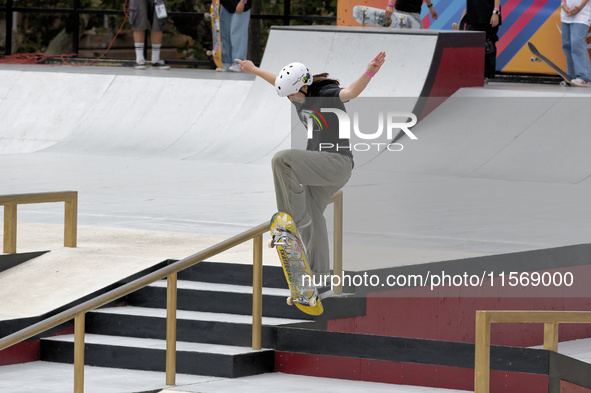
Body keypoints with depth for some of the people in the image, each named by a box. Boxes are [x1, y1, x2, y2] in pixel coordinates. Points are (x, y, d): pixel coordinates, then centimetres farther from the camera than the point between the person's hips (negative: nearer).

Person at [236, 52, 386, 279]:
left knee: (282, 160, -25)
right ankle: (318, 272, 21)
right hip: (320, 164, 10)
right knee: (312, 216, 13)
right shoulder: (300, 96, 9)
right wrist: (254, 70, 47)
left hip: (337, 162, -10)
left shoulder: (327, 94, -16)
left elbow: (351, 92, -39)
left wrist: (369, 73, -58)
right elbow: (278, 81, 30)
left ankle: (294, 218, -19)